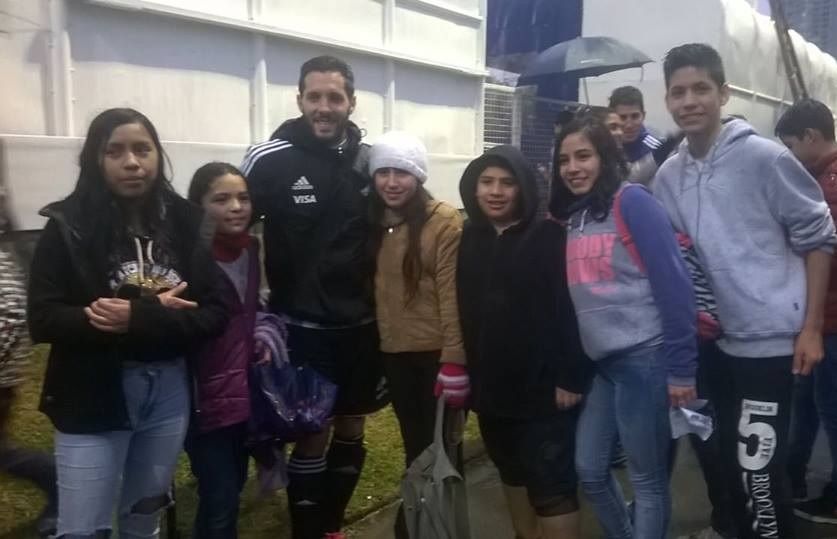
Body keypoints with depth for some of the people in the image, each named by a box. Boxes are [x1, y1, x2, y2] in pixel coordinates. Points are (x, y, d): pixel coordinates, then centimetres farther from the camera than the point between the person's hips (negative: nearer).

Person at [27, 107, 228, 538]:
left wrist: (140, 320, -23)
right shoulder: (68, 227, -7)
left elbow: (215, 313, -5)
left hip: (169, 392, 3)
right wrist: (158, 313, -20)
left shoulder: (185, 223, -2)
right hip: (92, 397, -2)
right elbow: (42, 320, -13)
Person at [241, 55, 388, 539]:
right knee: (313, 436, 2)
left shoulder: (370, 160, 1)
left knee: (351, 429, 14)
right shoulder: (269, 160, -11)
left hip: (361, 325, 5)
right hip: (304, 327, -4)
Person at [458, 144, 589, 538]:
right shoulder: (470, 240, 7)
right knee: (512, 474, 21)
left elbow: (570, 309, -15)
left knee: (552, 485, -1)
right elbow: (463, 313, 9)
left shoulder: (548, 237, -11)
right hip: (491, 387, 7)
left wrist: (570, 377, -19)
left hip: (543, 387, -6)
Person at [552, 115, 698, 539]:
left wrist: (680, 367, -14)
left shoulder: (631, 201, -9)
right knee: (589, 470, 14)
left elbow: (673, 282, -13)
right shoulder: (570, 216, 10)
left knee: (647, 479, 5)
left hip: (644, 359, -7)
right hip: (601, 364, 7)